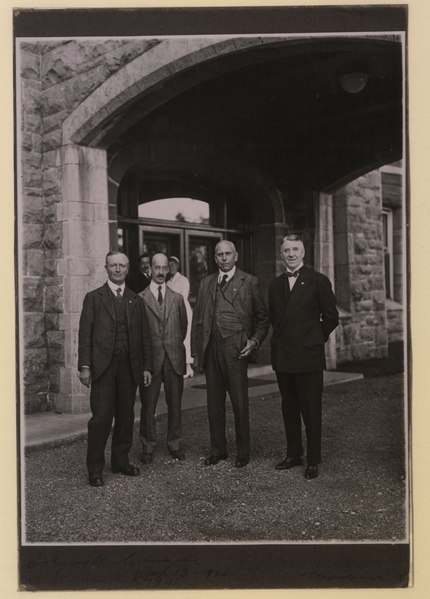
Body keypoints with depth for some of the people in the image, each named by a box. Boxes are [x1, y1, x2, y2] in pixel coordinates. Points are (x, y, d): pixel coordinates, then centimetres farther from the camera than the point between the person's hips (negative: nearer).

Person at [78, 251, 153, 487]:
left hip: (129, 367, 4)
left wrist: (146, 366, 7)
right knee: (101, 418, -6)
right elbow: (85, 334, -1)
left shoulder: (136, 300, 14)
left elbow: (144, 335, 13)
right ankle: (95, 470, 4)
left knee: (126, 417, 9)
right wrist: (84, 366, -9)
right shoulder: (94, 298, 5)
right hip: (103, 367, -3)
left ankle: (121, 461, 23)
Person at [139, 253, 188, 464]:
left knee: (175, 404, 9)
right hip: (150, 359, -3)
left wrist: (175, 346, 13)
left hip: (174, 358, 3)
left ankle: (175, 444, 22)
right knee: (148, 405, 4)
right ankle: (148, 447, 17)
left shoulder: (177, 298, 11)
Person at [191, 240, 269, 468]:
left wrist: (255, 340, -7)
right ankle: (217, 450, 23)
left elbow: (262, 317, 7)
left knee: (240, 402, 1)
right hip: (211, 348, 4)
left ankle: (243, 452, 15)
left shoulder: (249, 282, 5)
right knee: (214, 402, 10)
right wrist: (196, 351, 9)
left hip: (236, 348, -4)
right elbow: (197, 319, 14)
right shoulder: (206, 283, 15)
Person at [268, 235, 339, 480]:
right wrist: (283, 337, 12)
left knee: (311, 410, 0)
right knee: (289, 408, 13)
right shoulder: (275, 285, 11)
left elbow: (331, 317, 1)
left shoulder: (318, 281, -3)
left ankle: (313, 460, 10)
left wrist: (316, 338, 3)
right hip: (282, 356, 5)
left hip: (308, 355, -5)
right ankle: (293, 454, 25)